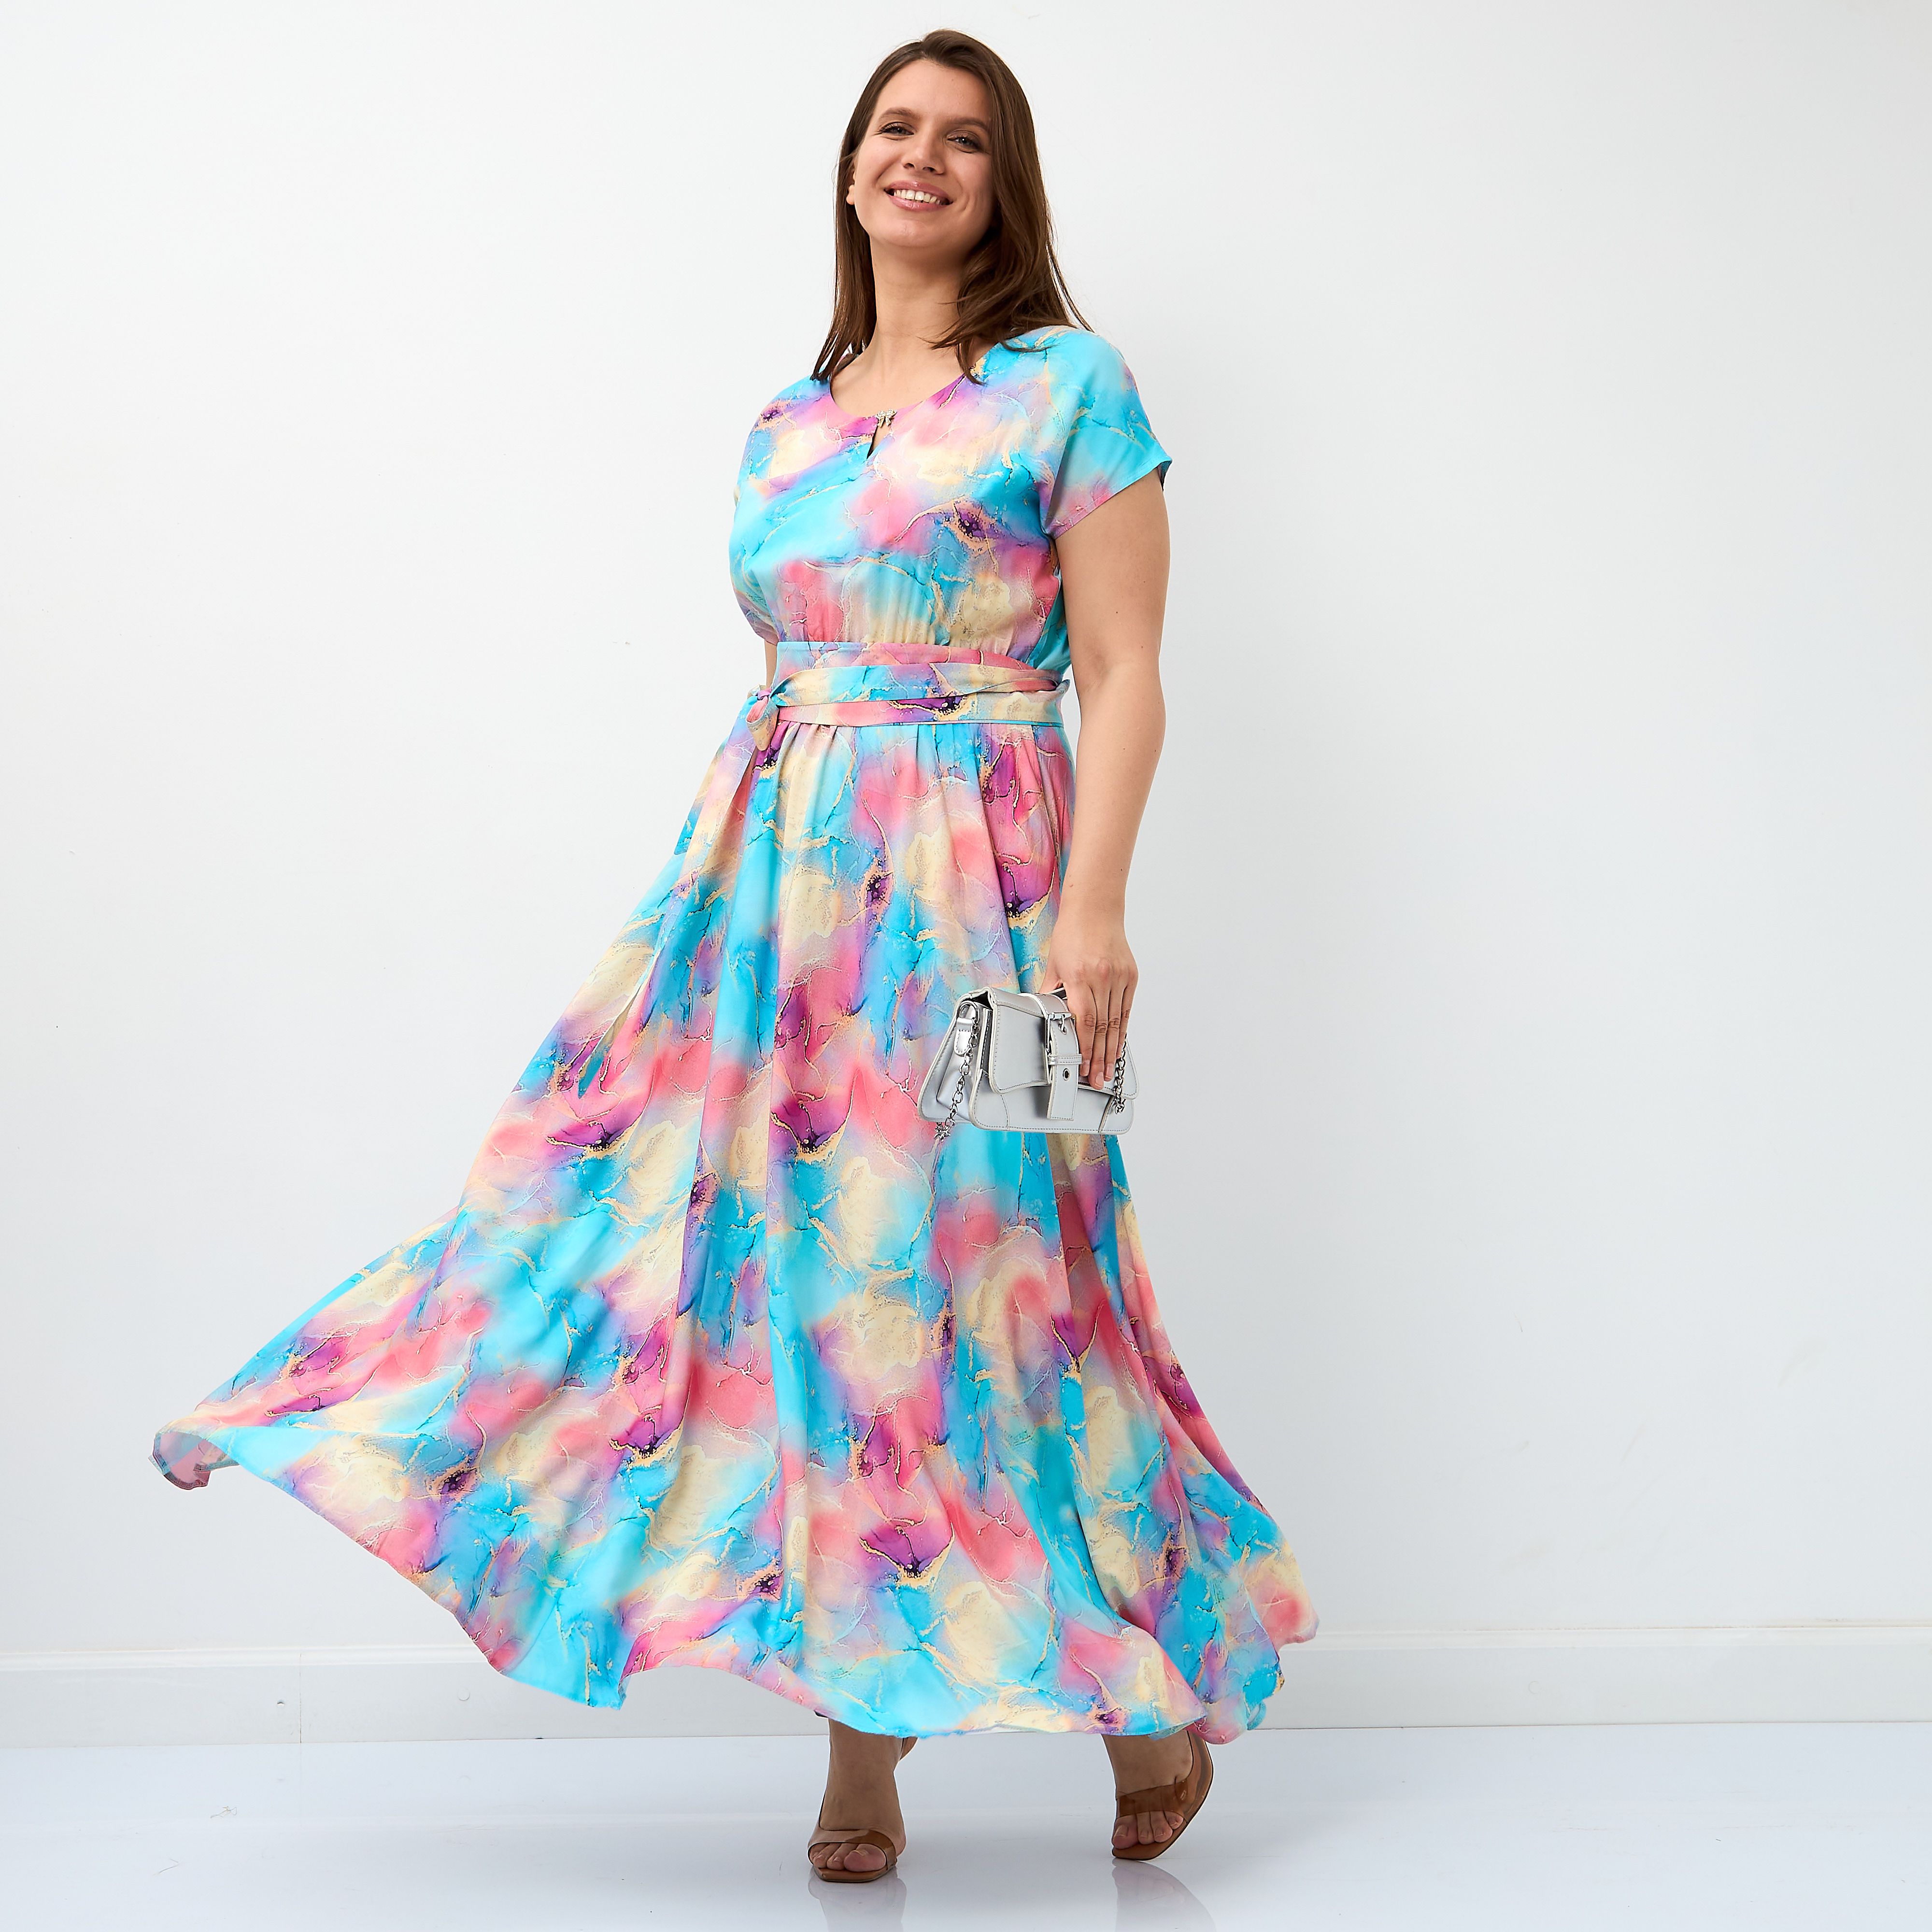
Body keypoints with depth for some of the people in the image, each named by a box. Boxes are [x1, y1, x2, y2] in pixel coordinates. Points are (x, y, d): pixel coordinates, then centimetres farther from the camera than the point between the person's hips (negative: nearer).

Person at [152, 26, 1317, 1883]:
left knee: (941, 1264, -5)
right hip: (770, 871, 6)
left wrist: (1095, 904, -16)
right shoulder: (787, 422, 18)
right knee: (799, 1253, 0)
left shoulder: (1070, 386, 1)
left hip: (964, 880, -5)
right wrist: (723, 878, 17)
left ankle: (1153, 1694, 15)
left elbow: (1121, 675, -5)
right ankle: (863, 1747, 10)